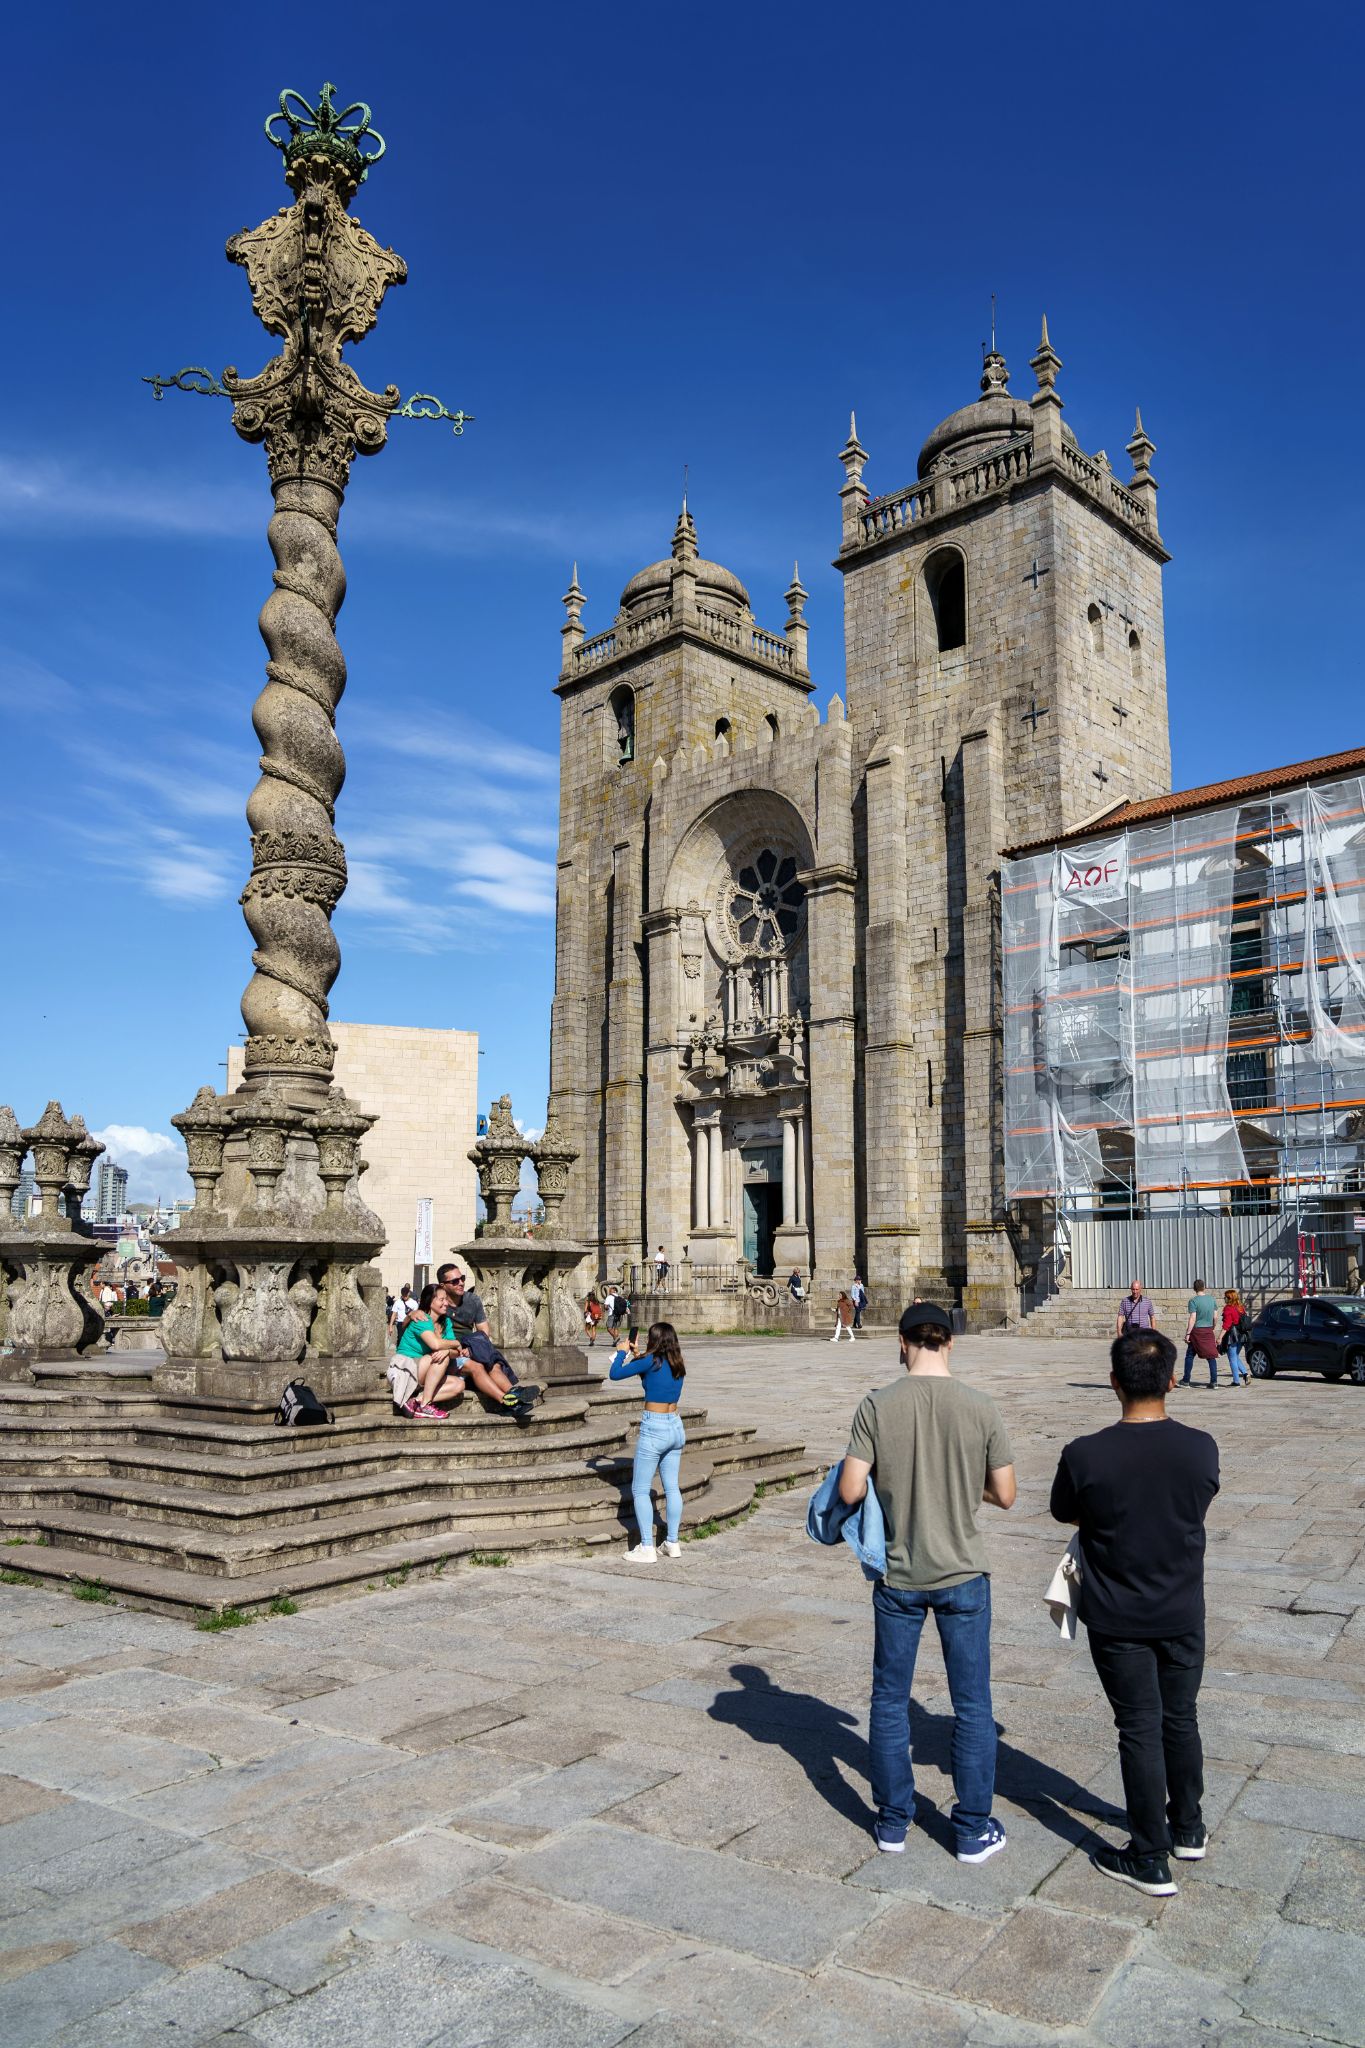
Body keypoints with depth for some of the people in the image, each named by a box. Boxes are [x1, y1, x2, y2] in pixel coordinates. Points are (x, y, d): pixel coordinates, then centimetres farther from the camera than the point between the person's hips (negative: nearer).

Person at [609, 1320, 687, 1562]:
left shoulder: (651, 1361, -13)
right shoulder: (677, 1365, 8)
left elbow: (615, 1374, -7)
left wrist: (623, 1353, 8)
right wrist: (638, 1356, 24)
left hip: (654, 1429, -7)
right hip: (676, 1428, 7)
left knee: (640, 1489, 1)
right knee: (672, 1487, 13)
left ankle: (647, 1548, -1)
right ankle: (672, 1543, 18)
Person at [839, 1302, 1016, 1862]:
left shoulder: (877, 1406, -13)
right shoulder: (980, 1408, -11)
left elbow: (849, 1492, -13)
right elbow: (1005, 1495, -3)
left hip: (897, 1575, 0)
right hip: (963, 1574, 0)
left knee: (889, 1701, 16)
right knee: (971, 1705, 14)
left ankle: (893, 1821, 27)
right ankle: (974, 1829, 23)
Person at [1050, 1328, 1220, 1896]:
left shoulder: (1085, 1455, -21)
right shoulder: (1201, 1448, -14)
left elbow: (1065, 1514, -2)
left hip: (1117, 1619, -3)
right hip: (1183, 1614, 3)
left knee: (1140, 1729, 9)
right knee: (1181, 1719, 22)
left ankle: (1150, 1860, 20)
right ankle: (1188, 1829, 40)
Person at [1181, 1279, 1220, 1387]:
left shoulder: (1193, 1301, -11)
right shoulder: (1212, 1299, 4)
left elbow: (1192, 1319, -15)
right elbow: (1215, 1317, 8)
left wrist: (1187, 1334, -13)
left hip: (1197, 1331, -4)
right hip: (1209, 1331, 4)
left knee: (1190, 1356, 6)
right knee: (1211, 1356, 7)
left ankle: (1186, 1381, 9)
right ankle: (1214, 1381, 2)